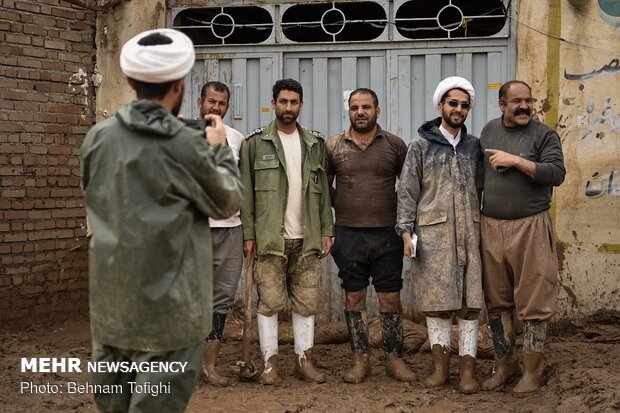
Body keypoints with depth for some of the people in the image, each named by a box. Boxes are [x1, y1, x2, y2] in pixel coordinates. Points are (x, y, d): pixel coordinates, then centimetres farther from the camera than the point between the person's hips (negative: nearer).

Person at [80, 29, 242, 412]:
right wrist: (219, 147, 13)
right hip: (167, 309, -5)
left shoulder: (98, 137, -3)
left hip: (110, 302, 5)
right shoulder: (188, 145, -16)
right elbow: (227, 203, -1)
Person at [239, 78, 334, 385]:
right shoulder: (256, 143, 0)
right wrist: (248, 235, -6)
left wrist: (326, 231, 5)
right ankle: (270, 363, 10)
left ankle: (305, 360, 17)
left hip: (307, 238, 3)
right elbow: (247, 193, -2)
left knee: (306, 302, 7)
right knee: (269, 301, 0)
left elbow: (322, 190, 11)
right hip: (270, 237, -3)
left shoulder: (315, 144, 11)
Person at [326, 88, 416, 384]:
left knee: (390, 297, 3)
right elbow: (325, 185, 14)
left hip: (386, 233, 0)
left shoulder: (395, 145, 2)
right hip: (348, 234, 1)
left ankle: (394, 359, 14)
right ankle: (360, 360, 16)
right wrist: (344, 209, 7)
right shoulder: (333, 146, 3)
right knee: (354, 296, 7)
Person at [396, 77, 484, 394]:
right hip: (432, 235, -2)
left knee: (470, 301, 0)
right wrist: (406, 231, -7)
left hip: (469, 234, 2)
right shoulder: (420, 146, 4)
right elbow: (407, 191, 1)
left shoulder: (474, 146, 12)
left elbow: (481, 189, 14)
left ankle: (467, 368, 5)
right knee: (436, 300, 2)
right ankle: (440, 366, 14)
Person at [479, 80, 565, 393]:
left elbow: (556, 174, -13)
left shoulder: (544, 135, -1)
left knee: (532, 303, -1)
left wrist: (516, 161, -17)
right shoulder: (489, 130, 11)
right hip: (491, 227, 4)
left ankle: (532, 371, 10)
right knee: (496, 302, 10)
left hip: (530, 228, -4)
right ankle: (504, 364, 24)